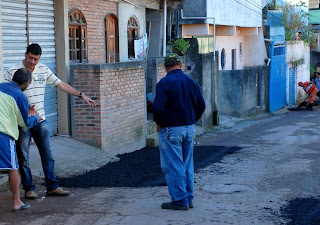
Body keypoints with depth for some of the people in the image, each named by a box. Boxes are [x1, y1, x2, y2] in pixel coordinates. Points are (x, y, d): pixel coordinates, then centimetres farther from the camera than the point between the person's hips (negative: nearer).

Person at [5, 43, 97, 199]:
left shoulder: (43, 70, 7)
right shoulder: (13, 72, -8)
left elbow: (61, 85, 11)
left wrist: (82, 95, 7)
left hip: (40, 121, 5)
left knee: (48, 155, 6)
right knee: (23, 158, 3)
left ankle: (52, 187, 14)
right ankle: (29, 189, 13)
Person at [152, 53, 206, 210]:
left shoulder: (164, 83, -12)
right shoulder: (191, 82, 6)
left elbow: (158, 107, -19)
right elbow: (201, 105, 9)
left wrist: (159, 123, -3)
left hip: (171, 130, -6)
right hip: (190, 129, 6)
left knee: (172, 166, 0)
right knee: (187, 165, 15)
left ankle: (180, 200, 2)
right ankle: (188, 199, 19)